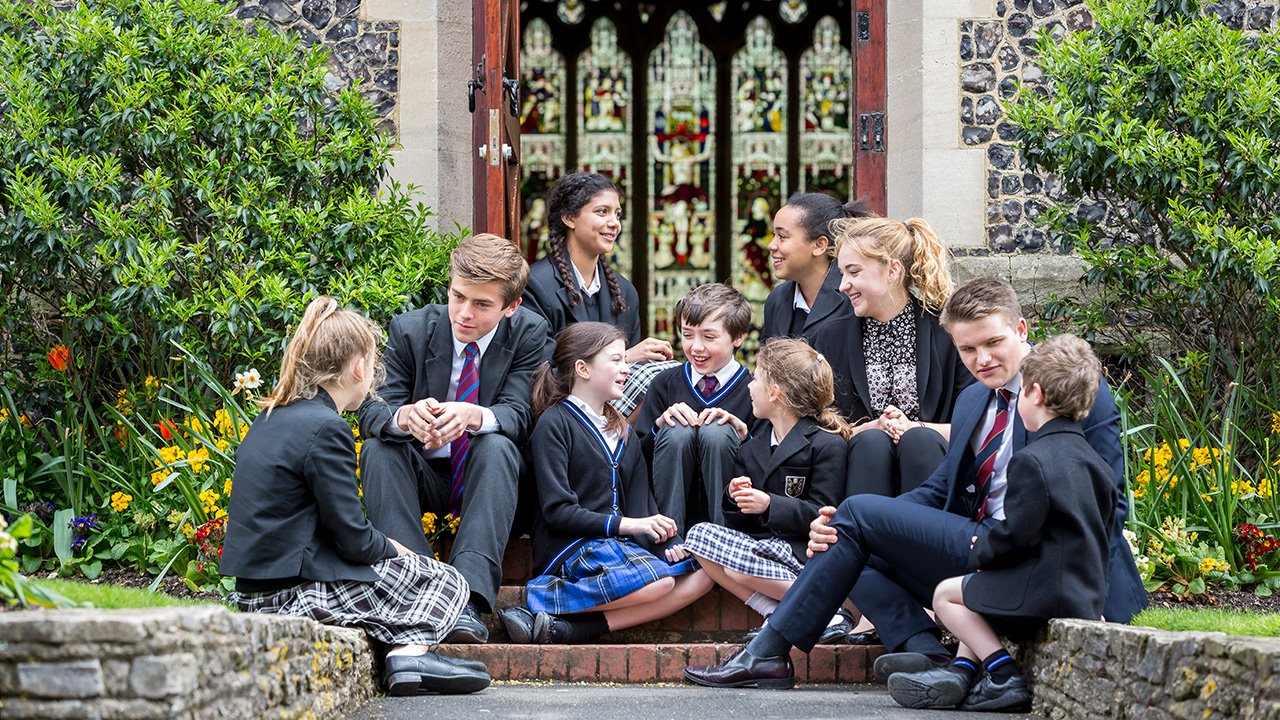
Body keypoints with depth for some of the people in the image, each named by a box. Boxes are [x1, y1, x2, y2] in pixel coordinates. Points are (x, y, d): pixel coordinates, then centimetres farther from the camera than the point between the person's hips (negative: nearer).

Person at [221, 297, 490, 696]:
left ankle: (404, 656, 2)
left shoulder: (272, 418, 12)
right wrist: (393, 548, 5)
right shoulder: (325, 428, -16)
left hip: (258, 591, 9)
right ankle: (411, 651, -15)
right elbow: (354, 540, -15)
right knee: (445, 581, 4)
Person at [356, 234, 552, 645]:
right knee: (378, 448, -28)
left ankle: (470, 600, -46)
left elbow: (518, 415, -18)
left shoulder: (529, 333, -9)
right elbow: (372, 412, -14)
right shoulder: (411, 330, -8)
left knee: (497, 445, -33)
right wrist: (405, 417, -41)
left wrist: (474, 416, -44)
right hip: (424, 478, 1)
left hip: (484, 476, -1)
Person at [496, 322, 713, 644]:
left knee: (701, 574, -14)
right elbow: (557, 510, -11)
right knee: (654, 579, -31)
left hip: (616, 544, 8)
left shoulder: (621, 429, 23)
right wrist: (624, 523, -18)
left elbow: (641, 499, 15)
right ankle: (541, 597, -19)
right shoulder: (555, 423, -3)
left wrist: (667, 542, -4)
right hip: (570, 544, -8)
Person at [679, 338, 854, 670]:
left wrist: (770, 504, -23)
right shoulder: (754, 447, 16)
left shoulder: (827, 444, -7)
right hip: (763, 541, 8)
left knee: (739, 565, -32)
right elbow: (742, 522, 14)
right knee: (699, 534, -13)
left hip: (803, 552, -8)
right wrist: (735, 497, -8)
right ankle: (778, 612, -17)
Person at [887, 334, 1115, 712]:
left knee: (946, 594, 7)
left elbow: (1017, 535, -21)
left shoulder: (1032, 461, -17)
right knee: (976, 593, 27)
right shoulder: (1094, 462, 11)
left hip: (1048, 593, -10)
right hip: (1087, 593, 10)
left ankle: (1006, 677, -3)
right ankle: (963, 669, 12)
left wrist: (979, 552, 2)